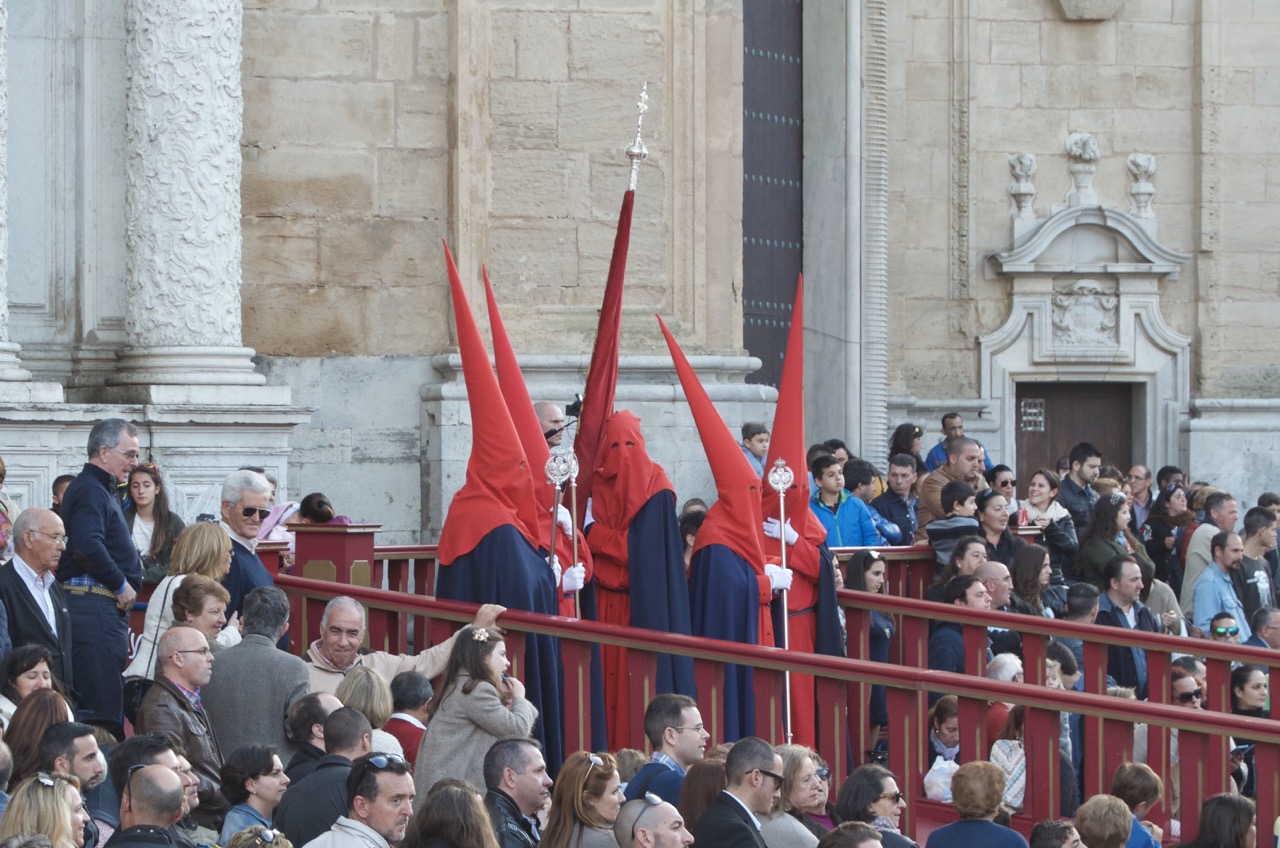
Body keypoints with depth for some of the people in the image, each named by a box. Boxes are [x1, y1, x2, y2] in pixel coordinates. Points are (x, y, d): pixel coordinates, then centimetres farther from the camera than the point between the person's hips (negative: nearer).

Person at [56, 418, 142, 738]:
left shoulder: (101, 490, 22)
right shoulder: (90, 491, -12)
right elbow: (88, 546, -25)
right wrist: (121, 585, -15)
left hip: (104, 606, 11)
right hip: (95, 604, -11)